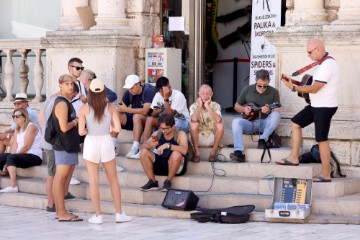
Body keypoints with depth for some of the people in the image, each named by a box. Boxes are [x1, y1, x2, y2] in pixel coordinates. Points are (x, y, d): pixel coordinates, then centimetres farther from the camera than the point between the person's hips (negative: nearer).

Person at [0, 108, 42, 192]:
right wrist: (9, 163, -9)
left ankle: (13, 186, -38)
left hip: (34, 156, -9)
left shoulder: (31, 127, -9)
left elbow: (26, 147, -17)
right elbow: (14, 144, 6)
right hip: (21, 155, 9)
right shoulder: (17, 129, 17)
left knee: (11, 157, -31)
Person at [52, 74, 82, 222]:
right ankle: (62, 213, -7)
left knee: (62, 179, 11)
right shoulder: (62, 103, -14)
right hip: (63, 146, -10)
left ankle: (59, 211, 14)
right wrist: (76, 121, -7)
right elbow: (64, 127, -22)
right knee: (61, 178, -7)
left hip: (70, 146, 10)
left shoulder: (67, 102, 18)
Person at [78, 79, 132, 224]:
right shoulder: (110, 107, -3)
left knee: (93, 181, 7)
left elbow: (81, 132, -13)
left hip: (91, 143, -2)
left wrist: (88, 130, 9)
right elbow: (118, 128, -8)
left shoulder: (84, 109, -7)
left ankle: (98, 215, 8)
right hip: (106, 142, 2)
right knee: (113, 180, 13)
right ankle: (119, 214, 16)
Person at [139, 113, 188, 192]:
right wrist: (151, 144, -27)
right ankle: (152, 182, -10)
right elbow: (143, 147, -4)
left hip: (176, 167, -4)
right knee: (143, 152, -16)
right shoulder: (157, 134, 1)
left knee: (176, 154, -36)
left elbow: (184, 150, -29)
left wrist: (168, 145, -38)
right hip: (159, 165, 4)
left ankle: (168, 182, -15)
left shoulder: (180, 134, -12)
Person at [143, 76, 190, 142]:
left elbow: (170, 114, -26)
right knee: (149, 119, -16)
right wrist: (157, 111, -26)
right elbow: (153, 114, -3)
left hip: (183, 122, -6)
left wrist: (166, 98, -31)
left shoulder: (178, 95, -19)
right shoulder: (158, 95, -2)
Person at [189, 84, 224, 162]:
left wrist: (207, 106, -25)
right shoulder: (194, 106, -6)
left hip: (213, 138, 0)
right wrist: (200, 106, -19)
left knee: (220, 124, -27)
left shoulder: (216, 105, -5)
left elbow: (218, 120, -28)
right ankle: (197, 153, -18)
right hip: (199, 138, 0)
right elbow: (194, 119, -30)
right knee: (193, 124, -28)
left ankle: (213, 152, -13)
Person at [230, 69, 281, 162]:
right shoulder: (248, 90, 6)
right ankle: (239, 152, -43)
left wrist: (269, 111, -25)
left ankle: (263, 140, -29)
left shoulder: (274, 92, 2)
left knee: (276, 116, -31)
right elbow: (236, 106, 14)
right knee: (236, 121, -31)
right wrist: (244, 109, -8)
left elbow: (277, 112, -3)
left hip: (265, 124, -1)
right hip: (249, 122, 1)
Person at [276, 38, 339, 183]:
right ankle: (294, 158, 15)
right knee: (296, 123, 13)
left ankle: (325, 175, 0)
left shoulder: (327, 66, -22)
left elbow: (314, 89, -24)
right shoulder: (323, 63, 11)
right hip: (316, 105, 10)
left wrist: (294, 88, -17)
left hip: (325, 107, -10)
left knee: (322, 140, -6)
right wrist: (302, 86, 8)